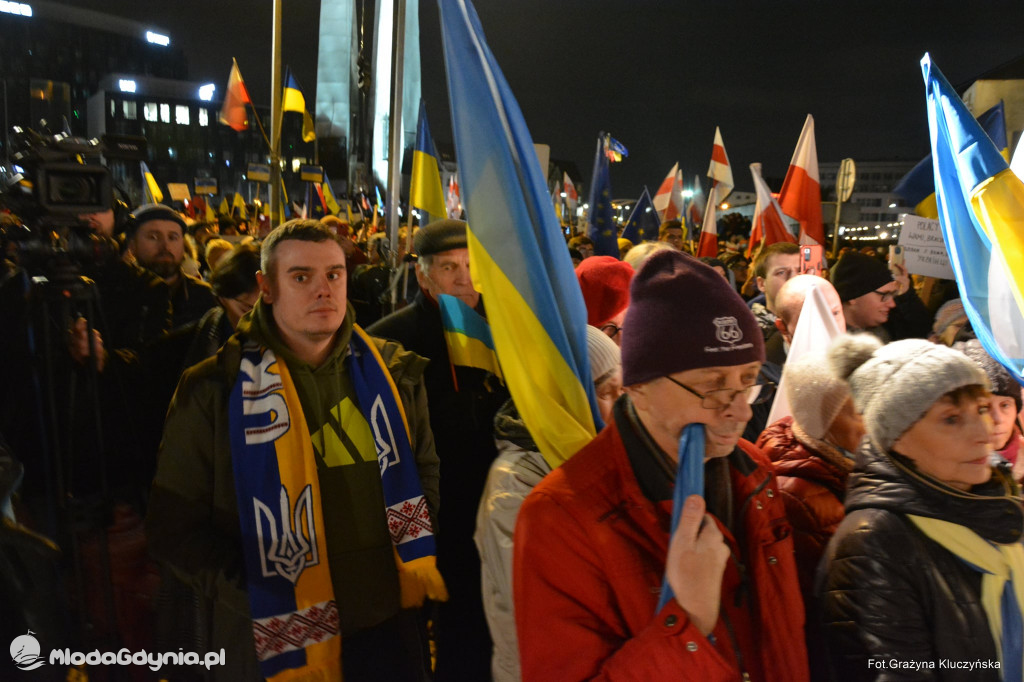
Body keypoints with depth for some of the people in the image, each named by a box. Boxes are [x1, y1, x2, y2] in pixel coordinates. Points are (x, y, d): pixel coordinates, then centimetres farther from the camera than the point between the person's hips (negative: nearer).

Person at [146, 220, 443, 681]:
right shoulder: (217, 389, -9)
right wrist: (262, 600, -16)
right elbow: (175, 525, -7)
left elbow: (425, 468, 12)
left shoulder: (390, 371, 1)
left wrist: (418, 557, 1)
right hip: (270, 641, -2)